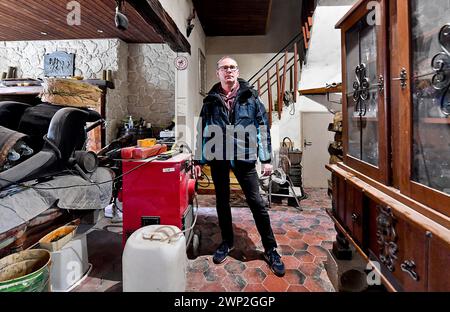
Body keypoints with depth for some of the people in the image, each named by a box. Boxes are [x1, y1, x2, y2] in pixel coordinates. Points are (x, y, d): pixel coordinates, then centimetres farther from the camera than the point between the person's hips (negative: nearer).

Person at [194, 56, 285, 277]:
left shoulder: (251, 97, 3)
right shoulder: (210, 101, 8)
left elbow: (263, 127, 1)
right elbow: (203, 131, 10)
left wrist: (266, 158, -4)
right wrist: (198, 160, 7)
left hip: (244, 157, -2)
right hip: (218, 158, 3)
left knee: (256, 202, 0)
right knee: (222, 201, 13)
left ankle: (270, 249, 17)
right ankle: (227, 242, 33)